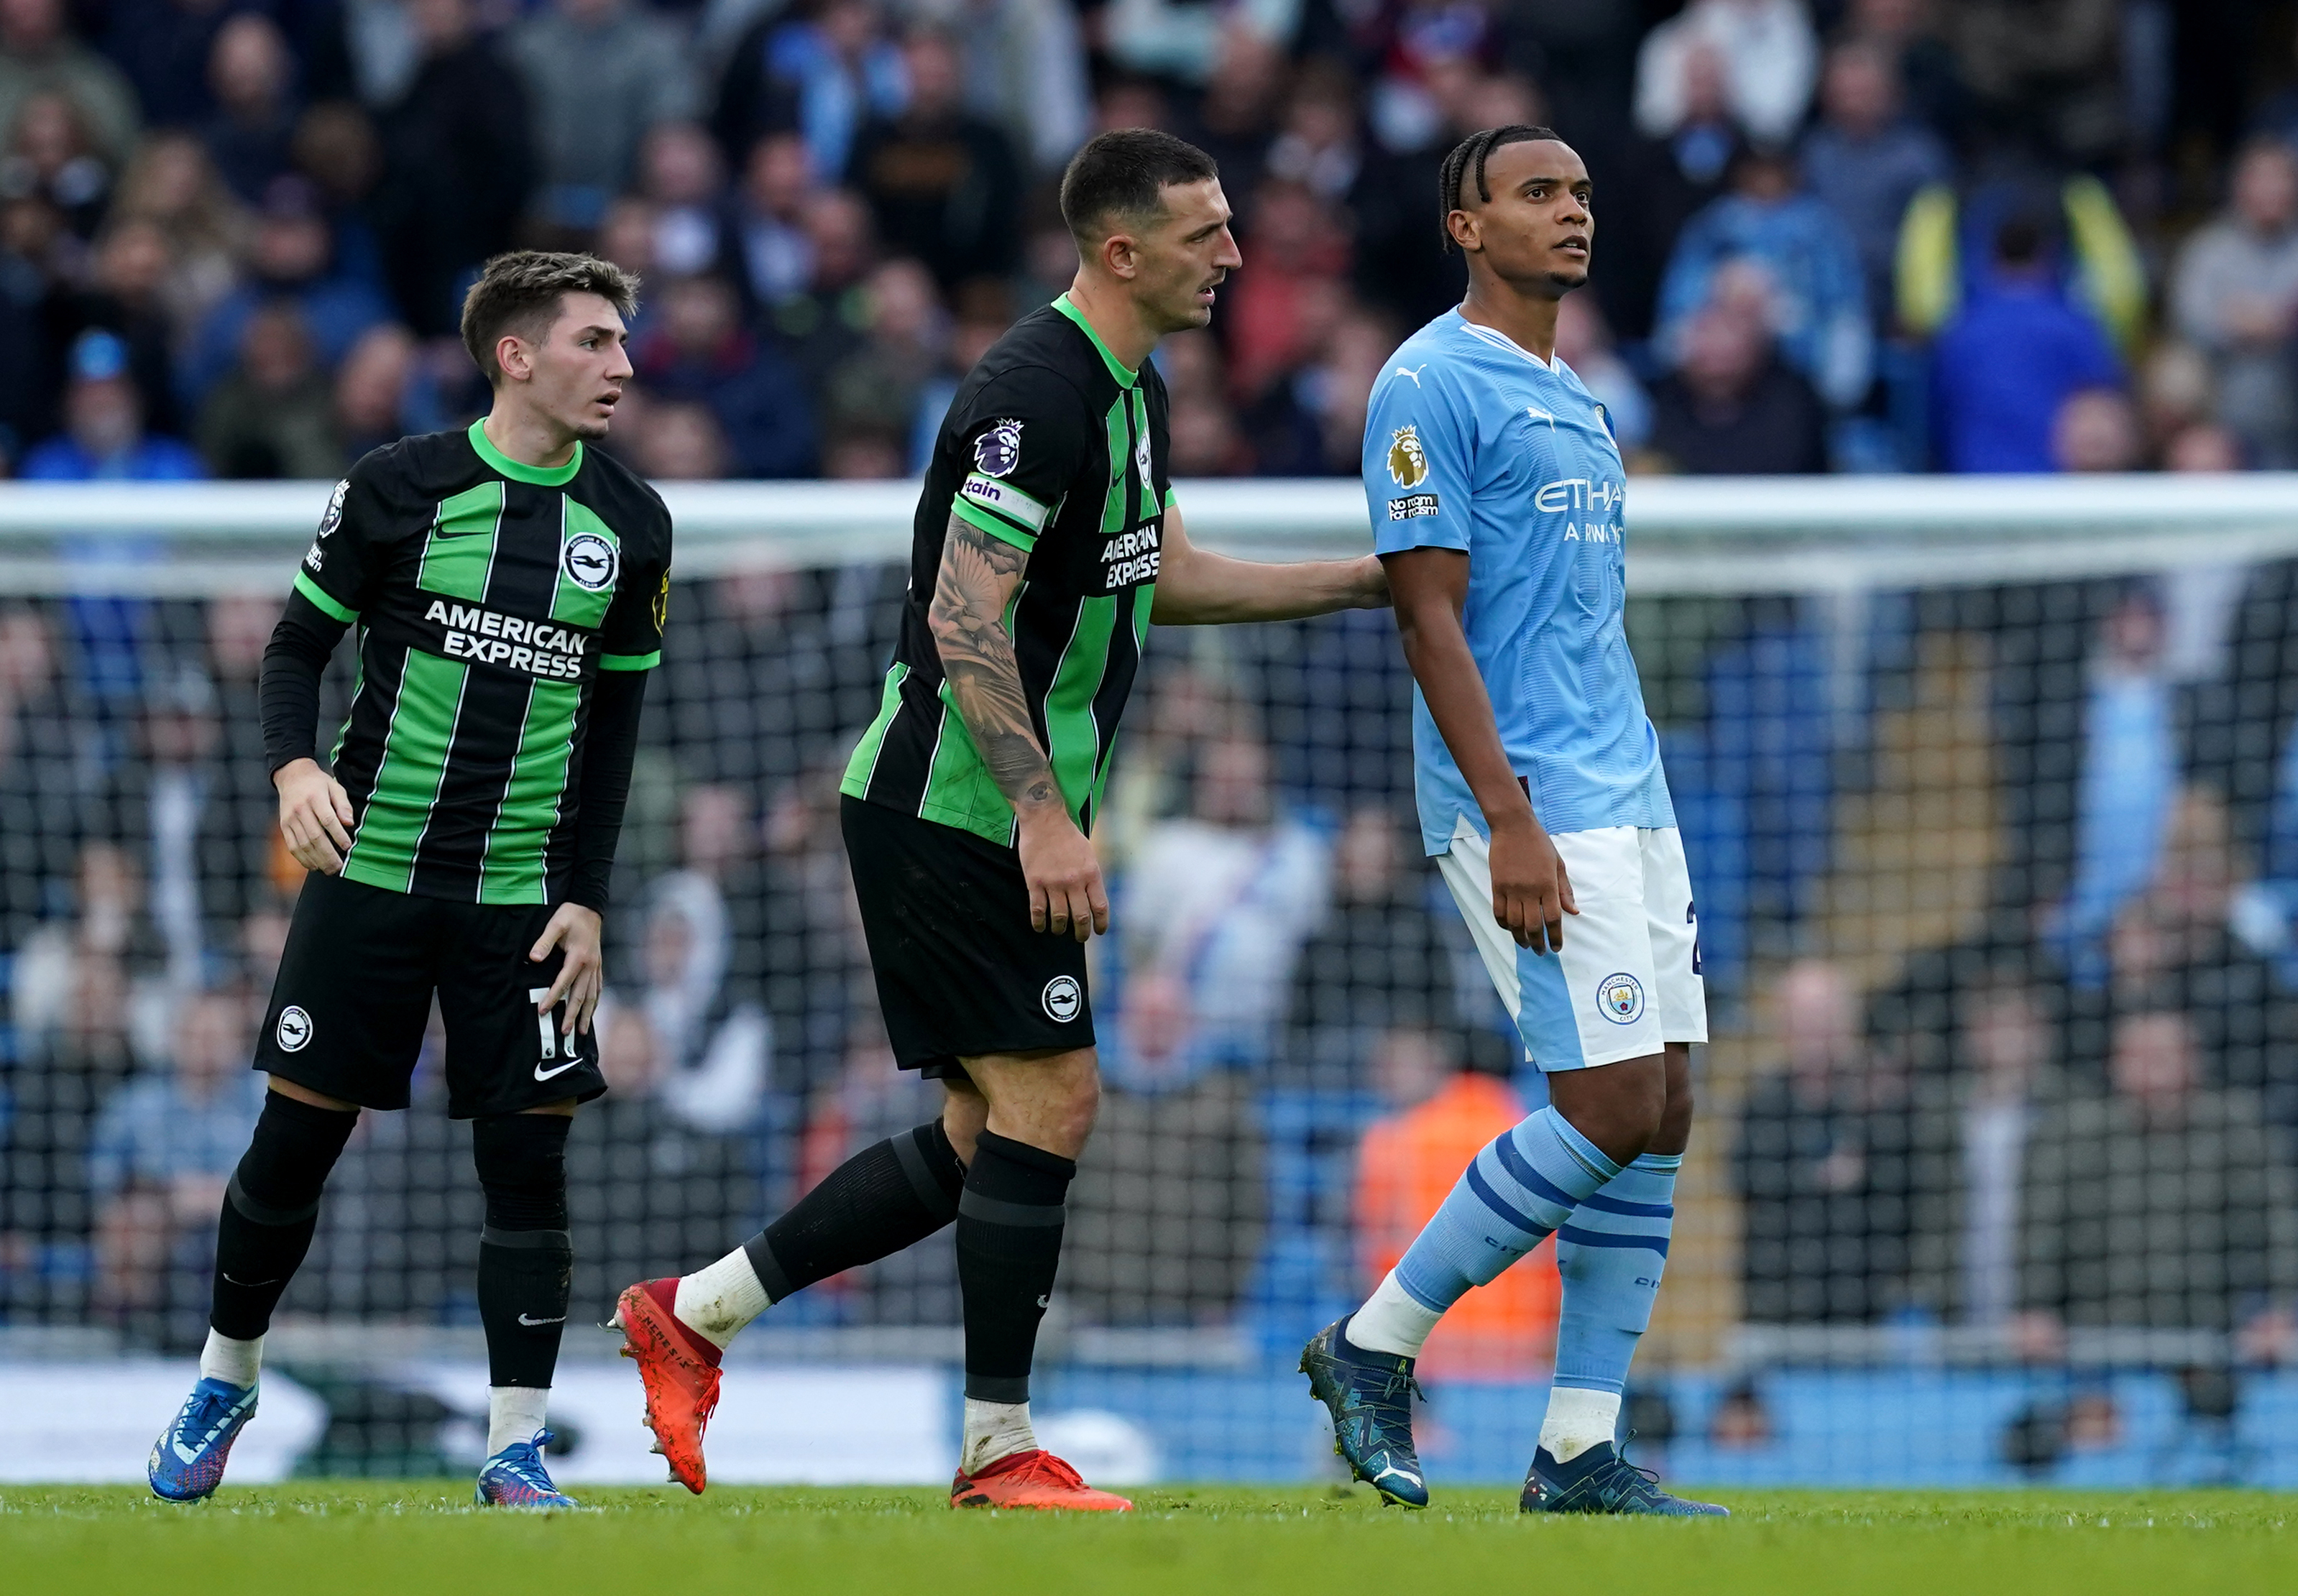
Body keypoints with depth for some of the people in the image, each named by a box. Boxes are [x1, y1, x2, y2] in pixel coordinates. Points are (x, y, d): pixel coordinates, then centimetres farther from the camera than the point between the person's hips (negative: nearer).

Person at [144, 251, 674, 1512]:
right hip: (370, 872, -2)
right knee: (296, 1136, 2)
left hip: (521, 897, 2)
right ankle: (224, 1382, 23)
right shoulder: (399, 489, -5)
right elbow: (297, 645, 2)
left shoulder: (628, 524, 4)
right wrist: (295, 766, -17)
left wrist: (588, 898, 4)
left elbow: (615, 720, 10)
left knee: (528, 1156, -5)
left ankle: (516, 1448, 2)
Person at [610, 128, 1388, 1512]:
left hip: (1000, 819, 10)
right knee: (1051, 1099, -9)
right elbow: (964, 620, -24)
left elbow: (1156, 576, 26)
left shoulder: (1133, 392, 12)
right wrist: (1044, 815, -29)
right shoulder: (1037, 394, -19)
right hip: (949, 811, -10)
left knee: (990, 1135, 10)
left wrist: (1365, 581, 23)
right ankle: (1000, 1448, -1)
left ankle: (692, 1314, 17)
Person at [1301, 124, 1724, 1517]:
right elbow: (1432, 619, -13)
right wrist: (1511, 823, -20)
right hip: (1527, 799, -9)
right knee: (1612, 1107, -14)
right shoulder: (1432, 386, -7)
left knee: (1662, 1113, 2)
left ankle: (1579, 1452, 4)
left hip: (1627, 791, 9)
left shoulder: (1575, 400, 20)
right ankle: (1374, 1347, 0)